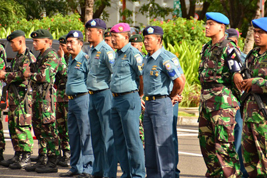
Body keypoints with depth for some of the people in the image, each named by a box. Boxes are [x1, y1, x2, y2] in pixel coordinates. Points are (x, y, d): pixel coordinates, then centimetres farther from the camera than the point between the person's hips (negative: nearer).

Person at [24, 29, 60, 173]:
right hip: (37, 96, 10)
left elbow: (44, 76, -21)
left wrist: (30, 75, -5)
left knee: (49, 129, -8)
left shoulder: (51, 56, -11)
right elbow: (36, 72, 26)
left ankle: (52, 163, -6)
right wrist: (31, 71, 5)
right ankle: (41, 161, 18)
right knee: (39, 129, 12)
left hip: (47, 95, -10)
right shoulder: (41, 55, 19)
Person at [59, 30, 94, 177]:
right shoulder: (71, 60, 17)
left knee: (85, 135, -6)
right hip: (71, 100, 9)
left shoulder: (85, 59, -10)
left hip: (83, 99, -9)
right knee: (73, 136, 12)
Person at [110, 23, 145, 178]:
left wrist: (140, 95, -2)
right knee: (120, 141, 11)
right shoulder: (118, 54, 16)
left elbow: (143, 76, -14)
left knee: (132, 140, -6)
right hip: (116, 100, 9)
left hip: (129, 99, -9)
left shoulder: (133, 54, -12)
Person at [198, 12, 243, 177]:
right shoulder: (207, 49, 16)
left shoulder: (229, 48, -10)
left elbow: (238, 76, -14)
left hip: (222, 101, -9)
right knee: (207, 141, 12)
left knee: (223, 142, -11)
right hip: (206, 100, 9)